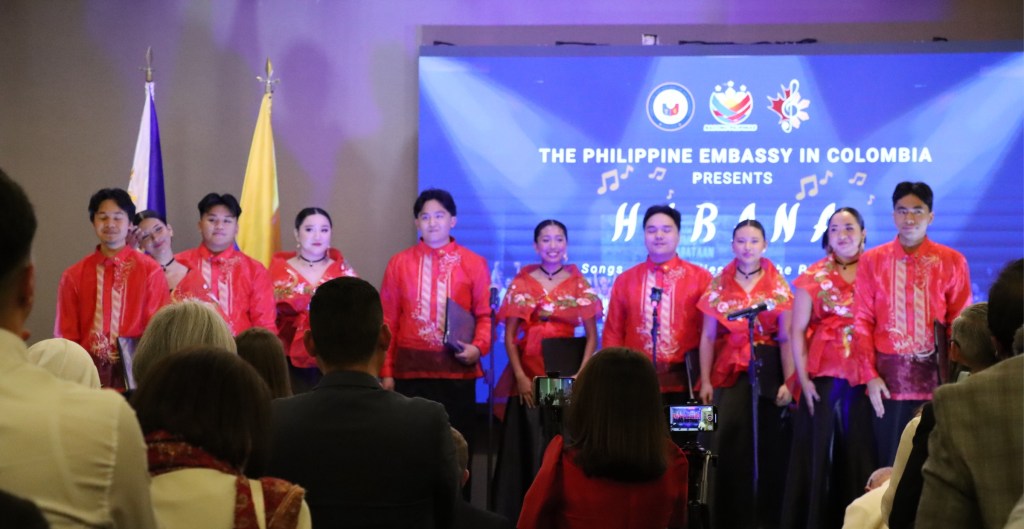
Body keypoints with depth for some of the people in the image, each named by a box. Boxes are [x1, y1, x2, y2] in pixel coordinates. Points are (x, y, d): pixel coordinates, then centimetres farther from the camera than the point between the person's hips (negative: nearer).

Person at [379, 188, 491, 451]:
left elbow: (485, 314, 6)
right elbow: (388, 321, 7)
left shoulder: (474, 263, 3)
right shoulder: (399, 263, 6)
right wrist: (386, 371, 3)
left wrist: (478, 347, -13)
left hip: (457, 368, 0)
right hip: (411, 369, 1)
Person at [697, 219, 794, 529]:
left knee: (768, 447, -1)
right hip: (728, 371, 1)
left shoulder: (778, 286, 3)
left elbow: (786, 338, -2)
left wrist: (788, 382, -10)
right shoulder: (719, 285, 5)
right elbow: (708, 337, 4)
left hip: (766, 370, 0)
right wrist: (705, 381, -4)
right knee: (729, 445, -3)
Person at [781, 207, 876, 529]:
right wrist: (803, 380, -7)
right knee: (820, 451, 1)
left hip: (864, 378, 1)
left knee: (859, 453, 3)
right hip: (823, 377, -1)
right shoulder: (813, 278, 5)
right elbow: (797, 331, 2)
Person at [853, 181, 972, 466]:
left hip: (935, 376, 0)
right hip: (888, 377, 1)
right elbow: (862, 323, 3)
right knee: (889, 461, 5)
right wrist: (870, 376, -5)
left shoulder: (952, 261, 2)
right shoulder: (871, 260, 4)